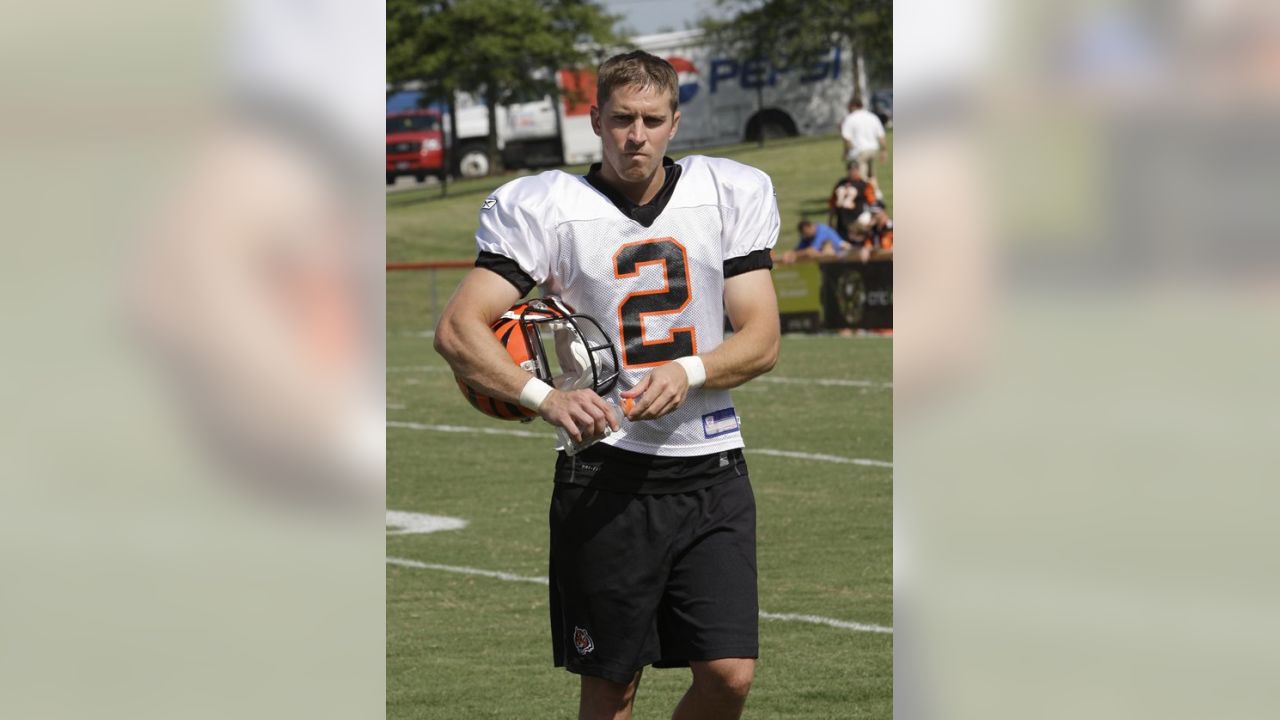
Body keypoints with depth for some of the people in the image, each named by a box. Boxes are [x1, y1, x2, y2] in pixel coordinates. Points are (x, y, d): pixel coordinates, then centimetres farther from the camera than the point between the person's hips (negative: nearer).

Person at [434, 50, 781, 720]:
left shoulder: (731, 195, 5)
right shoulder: (543, 207, -4)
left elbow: (762, 340, 4)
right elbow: (457, 329, -11)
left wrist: (687, 372, -17)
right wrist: (544, 396, -28)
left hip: (711, 469, 2)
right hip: (605, 472, -2)